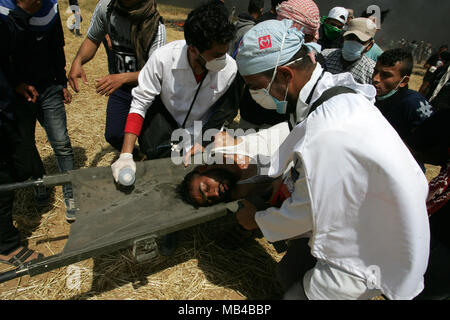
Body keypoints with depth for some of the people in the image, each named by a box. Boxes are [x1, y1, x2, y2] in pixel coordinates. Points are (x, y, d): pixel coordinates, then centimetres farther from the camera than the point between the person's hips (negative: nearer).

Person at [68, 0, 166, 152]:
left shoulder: (155, 25, -24)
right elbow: (93, 39, 5)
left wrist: (122, 78, -43)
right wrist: (77, 61, -14)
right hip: (119, 88, 4)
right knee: (113, 136, 6)